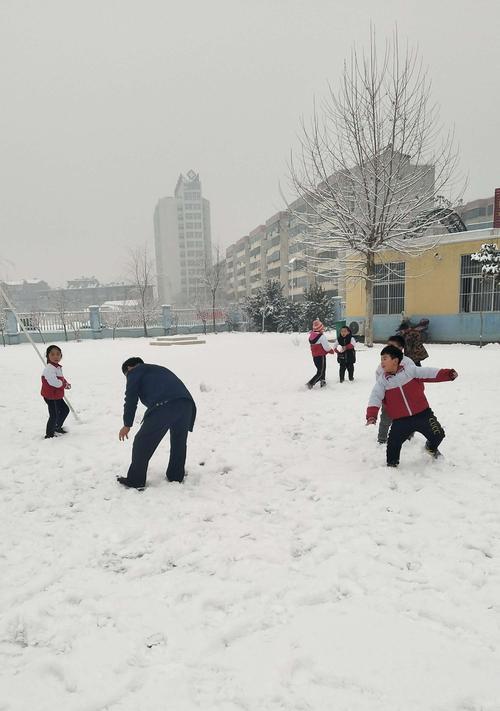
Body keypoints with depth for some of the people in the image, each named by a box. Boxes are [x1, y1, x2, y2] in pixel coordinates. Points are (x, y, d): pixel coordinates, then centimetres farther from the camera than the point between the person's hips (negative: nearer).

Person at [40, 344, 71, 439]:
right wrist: (65, 384, -18)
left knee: (65, 410, 21)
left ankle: (57, 427, 38)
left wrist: (66, 383, -3)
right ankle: (49, 434, 11)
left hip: (57, 396, 10)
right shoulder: (49, 368, -23)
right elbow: (54, 382, -33)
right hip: (50, 396, -10)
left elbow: (61, 378, 19)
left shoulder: (57, 367, 10)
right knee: (54, 415, -5)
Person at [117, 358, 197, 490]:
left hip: (162, 406, -7)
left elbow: (131, 399, 9)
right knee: (179, 442, 25)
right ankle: (176, 477, 34)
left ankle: (135, 481, 18)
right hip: (187, 403, 7)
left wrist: (127, 425, 15)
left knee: (142, 443, 9)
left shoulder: (134, 372, 21)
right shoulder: (159, 369, 40)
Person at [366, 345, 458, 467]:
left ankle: (431, 447, 40)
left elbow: (428, 373, -5)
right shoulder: (382, 380, -3)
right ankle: (391, 463, 21)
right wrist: (371, 415, -26)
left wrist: (448, 373, -15)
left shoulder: (409, 369, -5)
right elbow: (375, 397, -12)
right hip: (400, 420, 0)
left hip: (422, 413, 0)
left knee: (438, 434, 6)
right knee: (393, 443, -5)